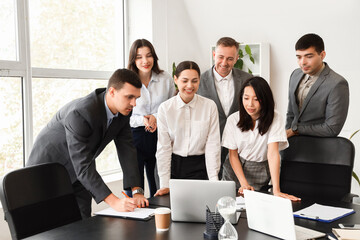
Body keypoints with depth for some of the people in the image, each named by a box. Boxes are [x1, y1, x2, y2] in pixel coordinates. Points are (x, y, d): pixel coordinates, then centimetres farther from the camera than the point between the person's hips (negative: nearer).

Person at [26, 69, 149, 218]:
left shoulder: (122, 110, -12)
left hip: (78, 174, 6)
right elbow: (82, 166, -38)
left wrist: (136, 191, -19)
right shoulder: (80, 113, -36)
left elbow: (127, 150, -10)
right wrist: (114, 202, -43)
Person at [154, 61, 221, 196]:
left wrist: (214, 181, -11)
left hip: (200, 166, 0)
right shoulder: (165, 108, -4)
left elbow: (212, 145, -5)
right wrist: (164, 184, -9)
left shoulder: (210, 106, -4)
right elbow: (163, 147, -4)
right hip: (173, 165, 0)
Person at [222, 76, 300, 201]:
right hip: (238, 169, 1)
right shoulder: (233, 120, -8)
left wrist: (276, 190, -31)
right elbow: (233, 154, -3)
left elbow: (273, 153, -22)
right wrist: (244, 183, -16)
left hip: (262, 173, -1)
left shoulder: (274, 119, -13)